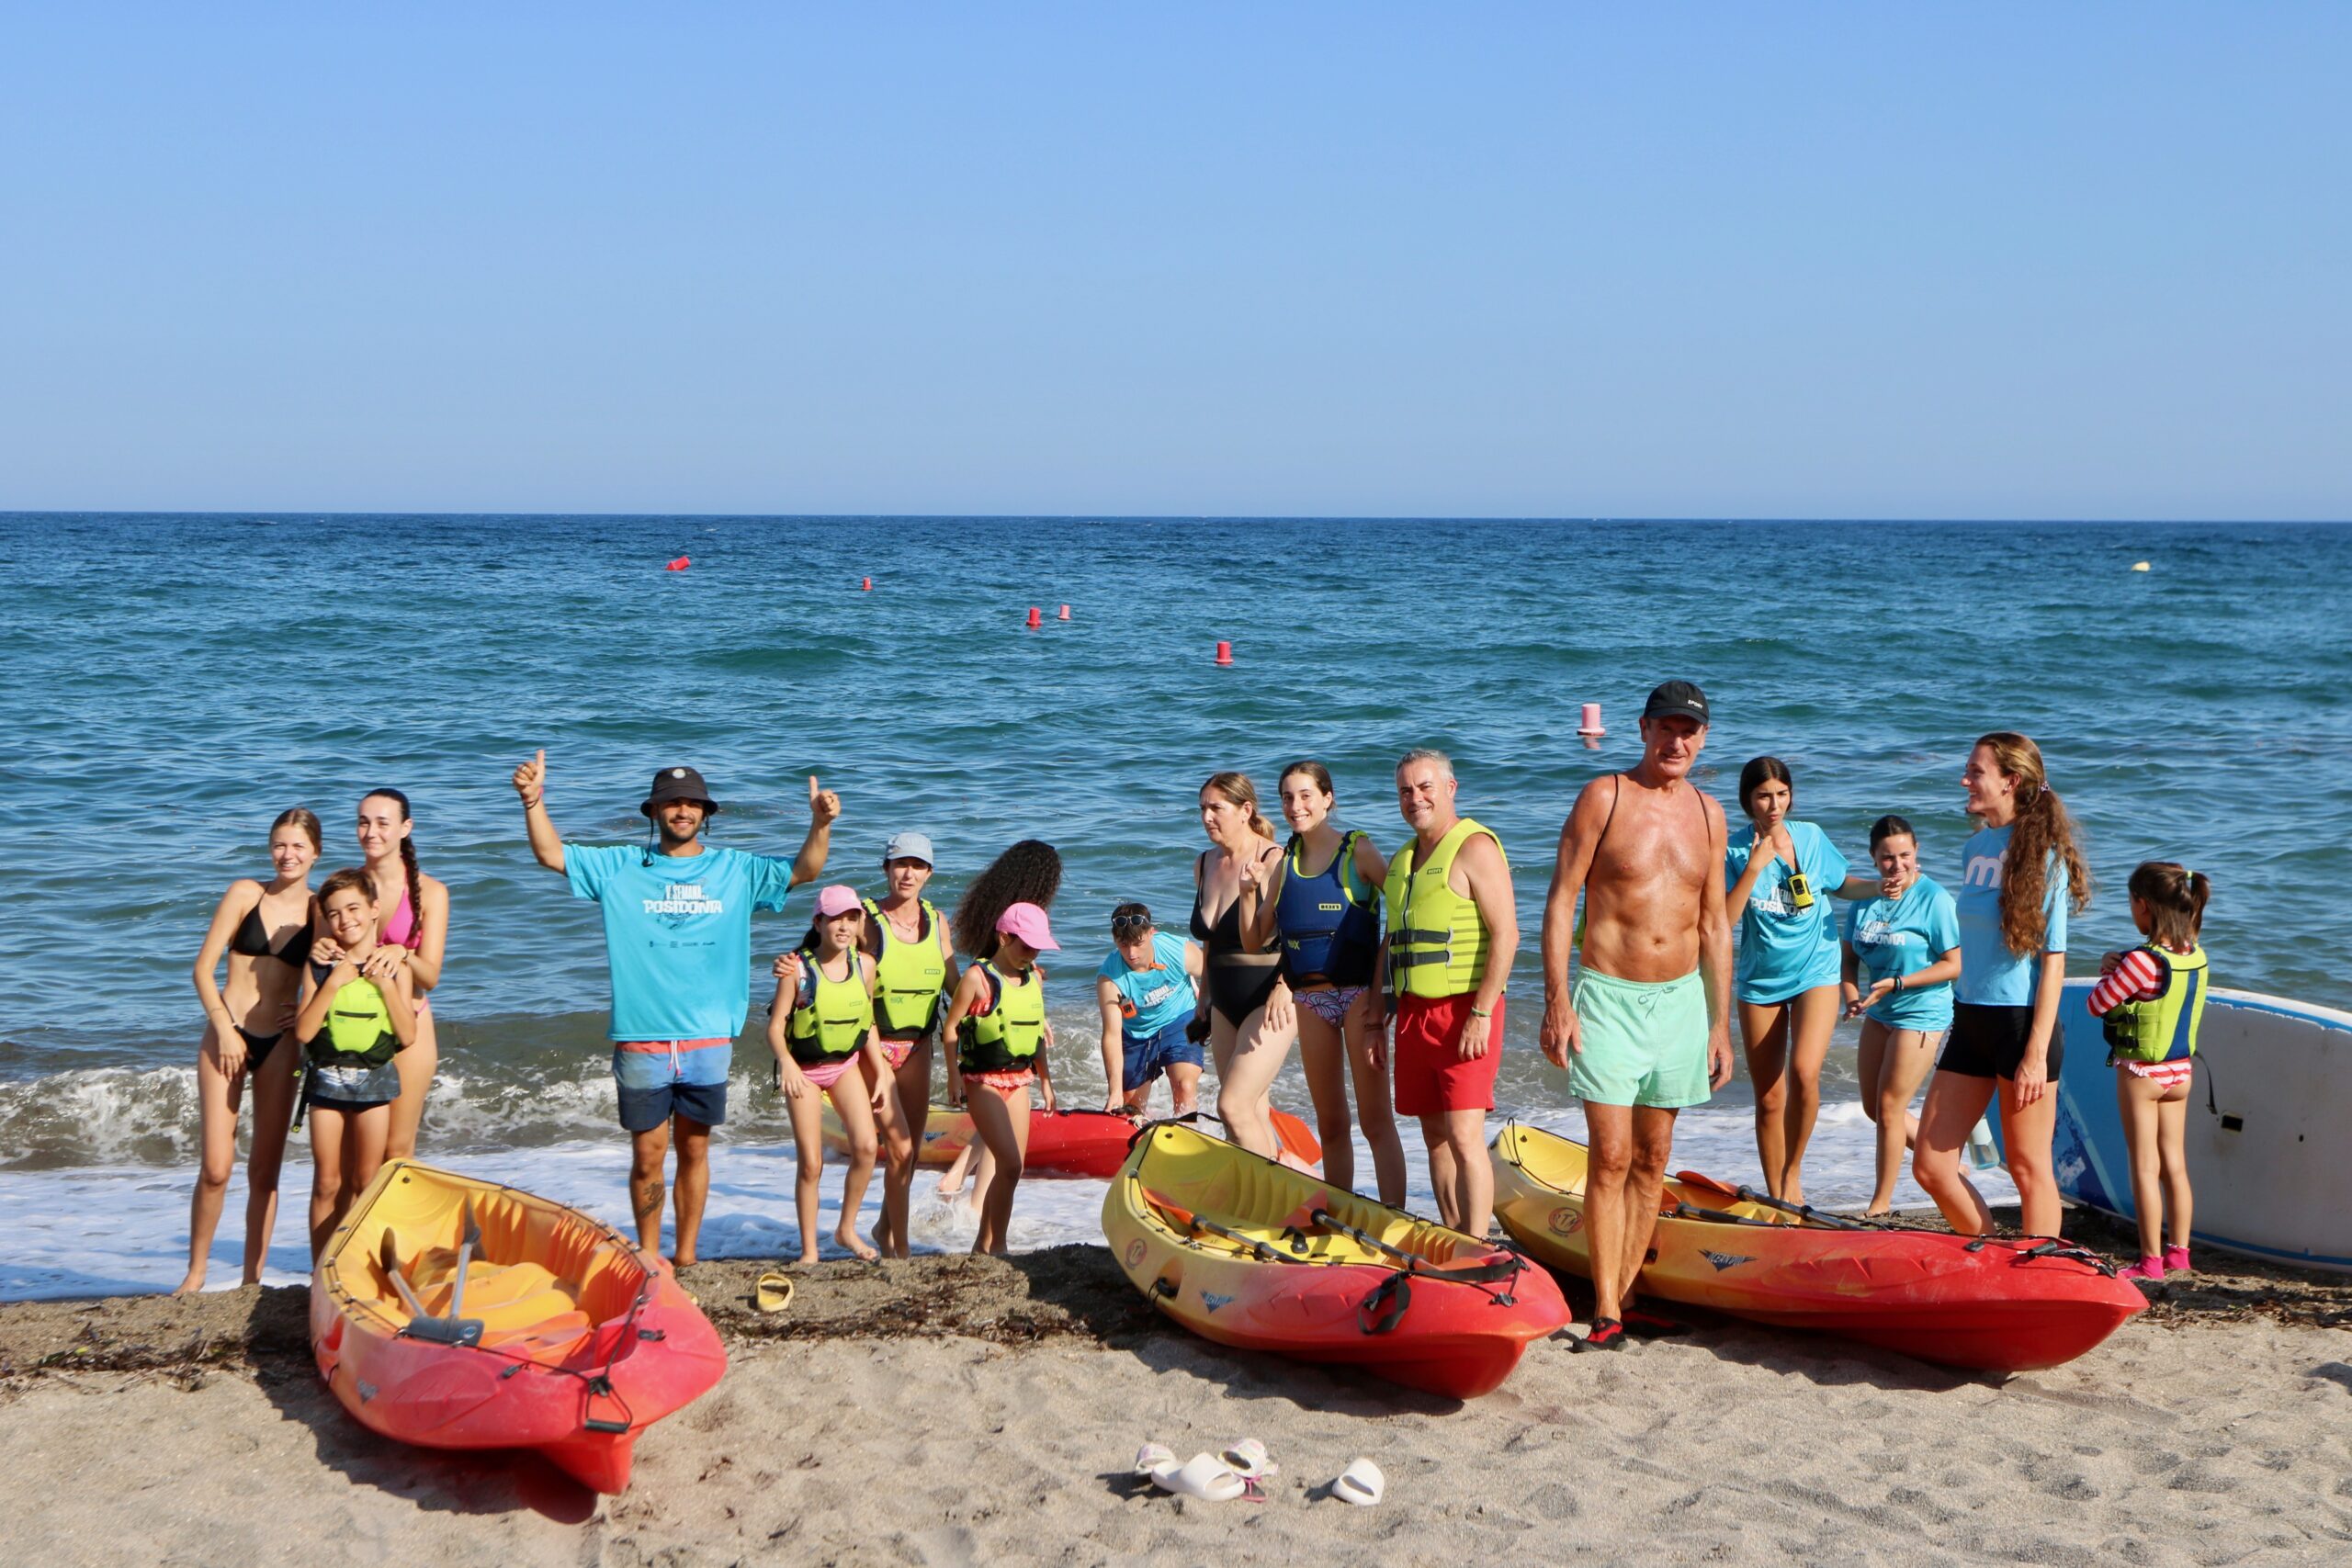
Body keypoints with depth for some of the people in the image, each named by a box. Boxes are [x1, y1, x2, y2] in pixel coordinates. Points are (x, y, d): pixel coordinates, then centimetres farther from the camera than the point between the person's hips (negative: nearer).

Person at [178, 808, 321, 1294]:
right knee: (215, 1168, -7)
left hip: (280, 1044, 2)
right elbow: (203, 968, -2)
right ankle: (196, 1272, 8)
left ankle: (252, 1278, 14)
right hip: (227, 1034, -2)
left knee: (265, 1171, 5)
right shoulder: (246, 894, -2)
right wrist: (225, 1028, -10)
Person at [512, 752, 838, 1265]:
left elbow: (803, 871, 3)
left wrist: (820, 824, -14)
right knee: (648, 1156, 3)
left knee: (694, 1151, 10)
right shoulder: (621, 867, 4)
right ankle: (647, 1258, 15)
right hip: (641, 1040, -1)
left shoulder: (736, 870, 7)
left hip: (708, 1039, 1)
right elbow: (552, 855, 0)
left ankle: (686, 1257, 20)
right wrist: (534, 801, -15)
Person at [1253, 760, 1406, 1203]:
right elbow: (1258, 938, 12)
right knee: (1330, 1124, 11)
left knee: (1375, 1117, -7)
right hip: (1310, 997, 5)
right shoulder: (1286, 860, 11)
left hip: (1358, 993, -5)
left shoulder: (1357, 850, -4)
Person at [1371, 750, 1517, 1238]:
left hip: (1464, 1010, -8)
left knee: (1464, 1136, -13)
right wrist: (1378, 1006, 17)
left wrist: (1480, 1014, -20)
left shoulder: (1474, 848, -9)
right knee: (1434, 1136, 10)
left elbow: (1506, 935, -16)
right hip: (1413, 1012, 8)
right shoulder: (1401, 859, 17)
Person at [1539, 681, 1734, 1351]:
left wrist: (1720, 1022, 11)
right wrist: (1557, 1002, -14)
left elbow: (1715, 924, 14)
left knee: (1653, 1160, 8)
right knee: (1611, 1157, -9)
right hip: (1610, 996, -5)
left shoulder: (1708, 813, 9)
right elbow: (1560, 900, -7)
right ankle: (1606, 1312, -6)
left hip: (1681, 998, 5)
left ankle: (1625, 1294, 17)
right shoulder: (1603, 798, -5)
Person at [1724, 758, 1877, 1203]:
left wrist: (1881, 885, -3)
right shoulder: (1735, 852, -7)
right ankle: (1776, 1199, 20)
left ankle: (1793, 1172, -1)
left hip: (1815, 972, 0)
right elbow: (1723, 921, -17)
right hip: (1760, 981, 0)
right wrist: (1754, 867, -23)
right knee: (1768, 1098, 6)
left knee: (1804, 1072, -23)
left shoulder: (1812, 837, -2)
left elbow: (1841, 885, 15)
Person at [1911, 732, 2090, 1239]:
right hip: (1970, 1022, 8)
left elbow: (2053, 959, -13)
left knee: (2029, 1169, 1)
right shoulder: (1975, 848, 11)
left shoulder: (2041, 854, -10)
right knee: (1930, 1167, 6)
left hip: (2022, 1023, -8)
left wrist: (2037, 1054, -18)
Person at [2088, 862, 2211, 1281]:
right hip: (2181, 1071, 7)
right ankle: (2179, 1252, 19)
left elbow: (2097, 1005, -16)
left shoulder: (2142, 961, -23)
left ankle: (2151, 1260, 2)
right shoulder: (2196, 956, -1)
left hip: (2141, 1072, -7)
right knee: (2174, 1164, 13)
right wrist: (2121, 969, 0)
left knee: (2145, 1167, 0)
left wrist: (2110, 972, 1)